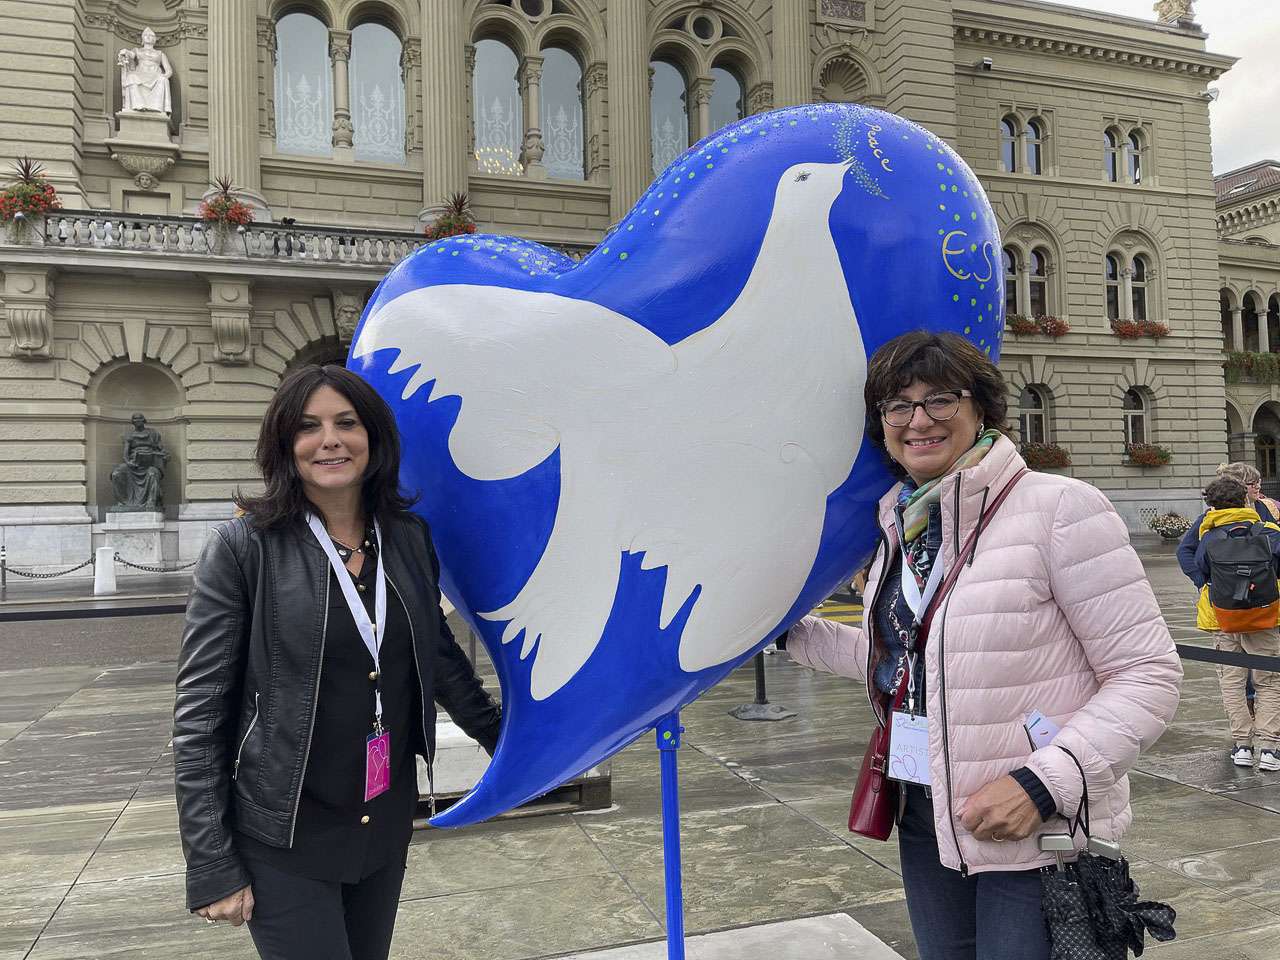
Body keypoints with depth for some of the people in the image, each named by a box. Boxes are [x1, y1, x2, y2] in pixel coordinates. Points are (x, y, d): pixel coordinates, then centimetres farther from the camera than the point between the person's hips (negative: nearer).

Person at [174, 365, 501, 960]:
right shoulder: (244, 547, -12)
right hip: (285, 839, -4)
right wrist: (211, 866, -11)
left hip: (387, 823, 4)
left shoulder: (408, 537, 0)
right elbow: (199, 713, -10)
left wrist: (501, 738, 20)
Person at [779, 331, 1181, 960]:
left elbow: (1148, 676, -14)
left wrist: (1044, 782, -23)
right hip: (924, 822, 6)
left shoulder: (1059, 507, -15)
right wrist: (792, 632, 17)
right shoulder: (902, 525, 5)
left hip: (1041, 833, -6)